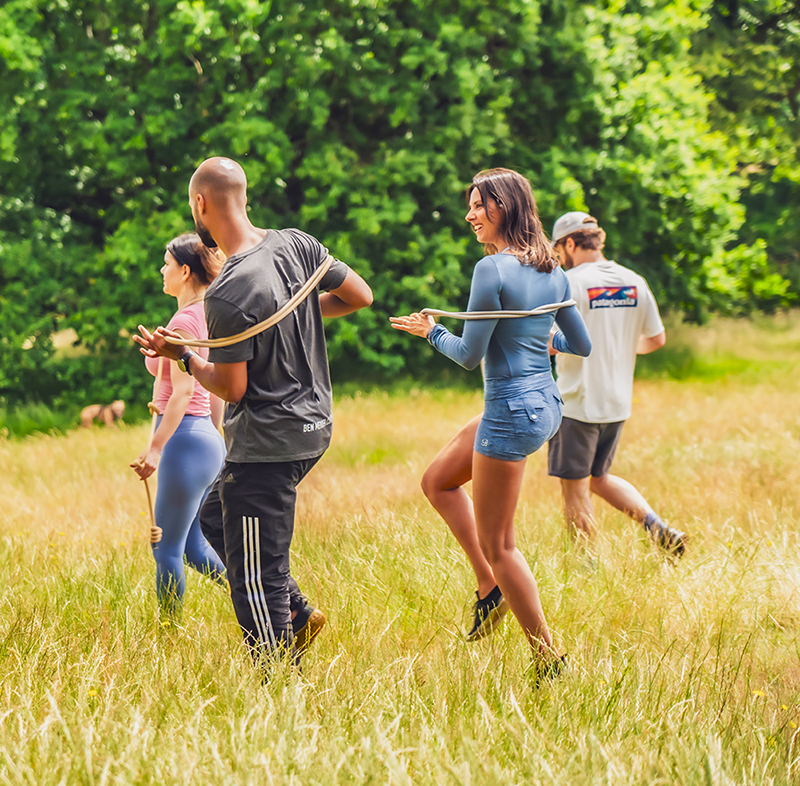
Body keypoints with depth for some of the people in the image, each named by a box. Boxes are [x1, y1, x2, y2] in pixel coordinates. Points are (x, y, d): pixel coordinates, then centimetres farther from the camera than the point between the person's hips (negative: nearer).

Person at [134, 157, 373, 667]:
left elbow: (232, 389, -18)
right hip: (312, 423, 9)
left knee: (255, 581, -1)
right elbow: (361, 296, 9)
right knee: (215, 518, 28)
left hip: (266, 442, -9)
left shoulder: (227, 296, -23)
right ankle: (298, 613, 24)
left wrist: (181, 356, -2)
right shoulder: (298, 246, -1)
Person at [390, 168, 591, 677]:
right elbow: (582, 345, 13)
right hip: (546, 403, 9)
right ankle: (491, 587, 20)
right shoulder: (552, 270, 6)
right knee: (438, 482, 23)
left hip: (512, 410, -9)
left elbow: (470, 354, -14)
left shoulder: (493, 269, -17)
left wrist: (432, 332, 5)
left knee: (498, 544, 1)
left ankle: (549, 661, 4)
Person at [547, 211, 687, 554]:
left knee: (575, 491, 5)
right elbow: (657, 339, 10)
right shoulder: (634, 282, 4)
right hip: (618, 403, 7)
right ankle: (658, 528, 6)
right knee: (598, 478, 22)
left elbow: (554, 343, -21)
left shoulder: (571, 282, -14)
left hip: (578, 402, -7)